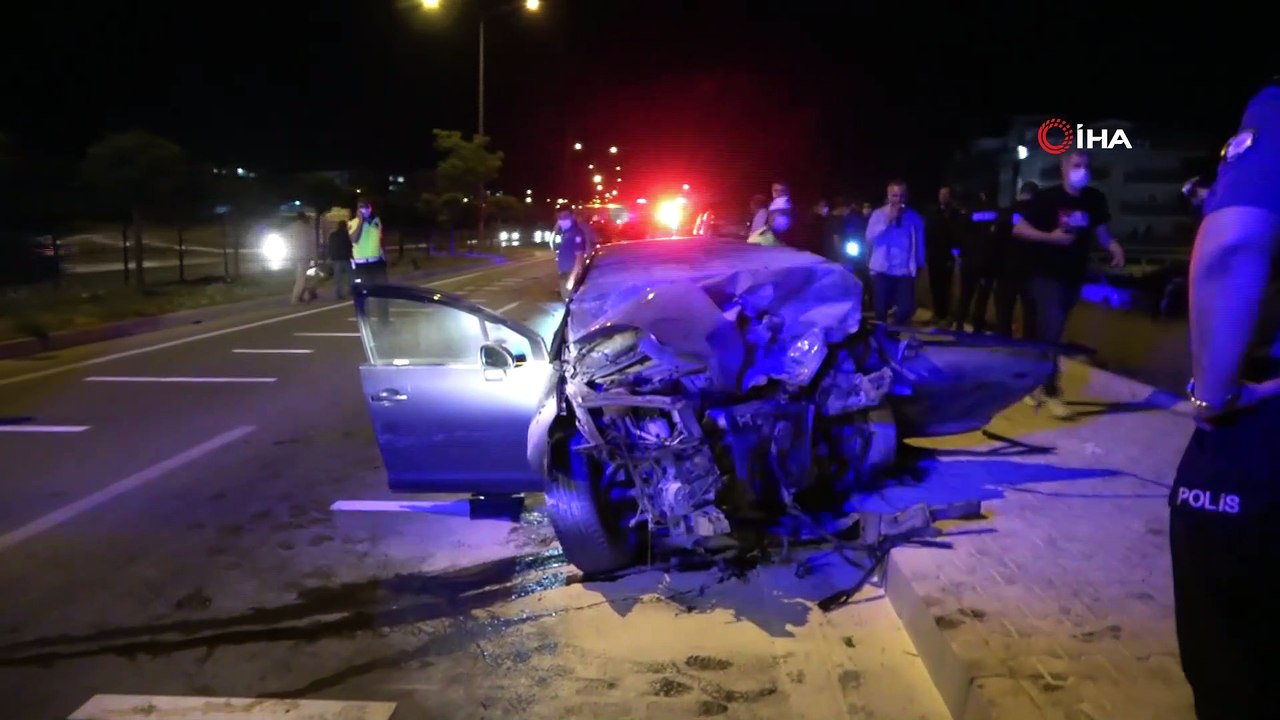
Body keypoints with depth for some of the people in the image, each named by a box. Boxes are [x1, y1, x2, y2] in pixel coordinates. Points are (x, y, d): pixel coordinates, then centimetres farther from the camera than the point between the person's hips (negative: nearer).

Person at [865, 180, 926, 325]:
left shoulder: (914, 217, 4)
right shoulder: (878, 214, 0)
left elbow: (920, 243, 11)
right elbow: (870, 238, -13)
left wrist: (919, 265, 10)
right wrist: (888, 220, -18)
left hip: (905, 272, 1)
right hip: (882, 271, -1)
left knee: (907, 308, -8)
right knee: (880, 310, 2)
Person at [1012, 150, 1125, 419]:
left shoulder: (1095, 199, 3)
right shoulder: (1048, 197, -10)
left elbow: (1100, 231, 12)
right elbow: (1018, 229, -10)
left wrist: (1113, 246, -9)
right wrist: (1051, 237, -22)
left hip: (1074, 275, 5)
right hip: (1046, 274, -5)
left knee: (1053, 333, 13)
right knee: (1050, 332, -13)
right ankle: (1050, 392, -6)